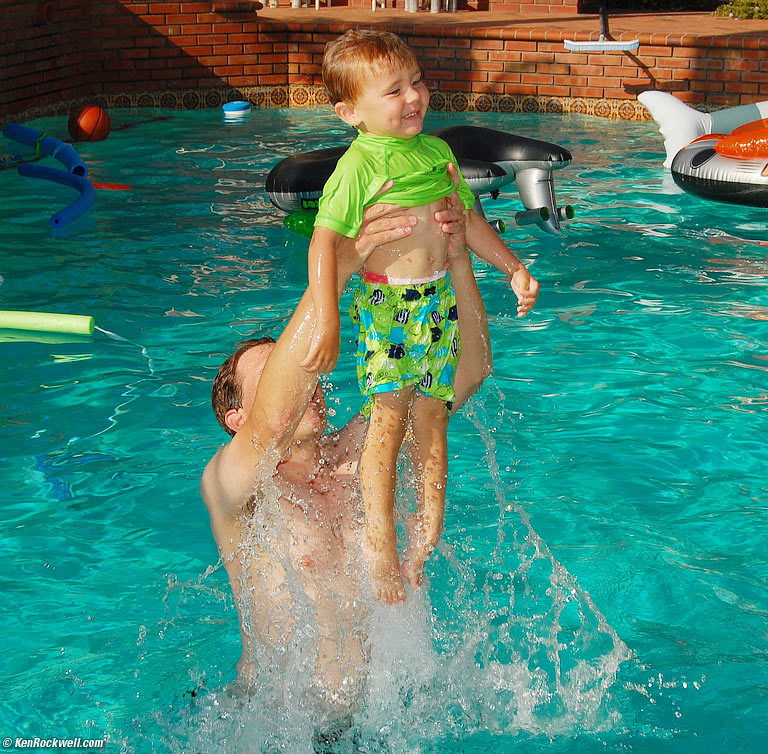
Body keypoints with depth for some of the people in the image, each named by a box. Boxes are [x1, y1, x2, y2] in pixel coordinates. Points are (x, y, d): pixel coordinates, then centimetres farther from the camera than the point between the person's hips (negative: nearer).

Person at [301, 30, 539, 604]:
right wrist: (327, 325, -22)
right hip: (385, 303, -6)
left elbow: (469, 220, 23)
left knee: (431, 417, 8)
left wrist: (514, 268, 21)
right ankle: (380, 548, -2)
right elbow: (324, 242, -15)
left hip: (439, 299, 6)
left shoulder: (437, 152, 11)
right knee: (389, 416, -9)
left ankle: (426, 538, 17)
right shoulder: (359, 164, -11)